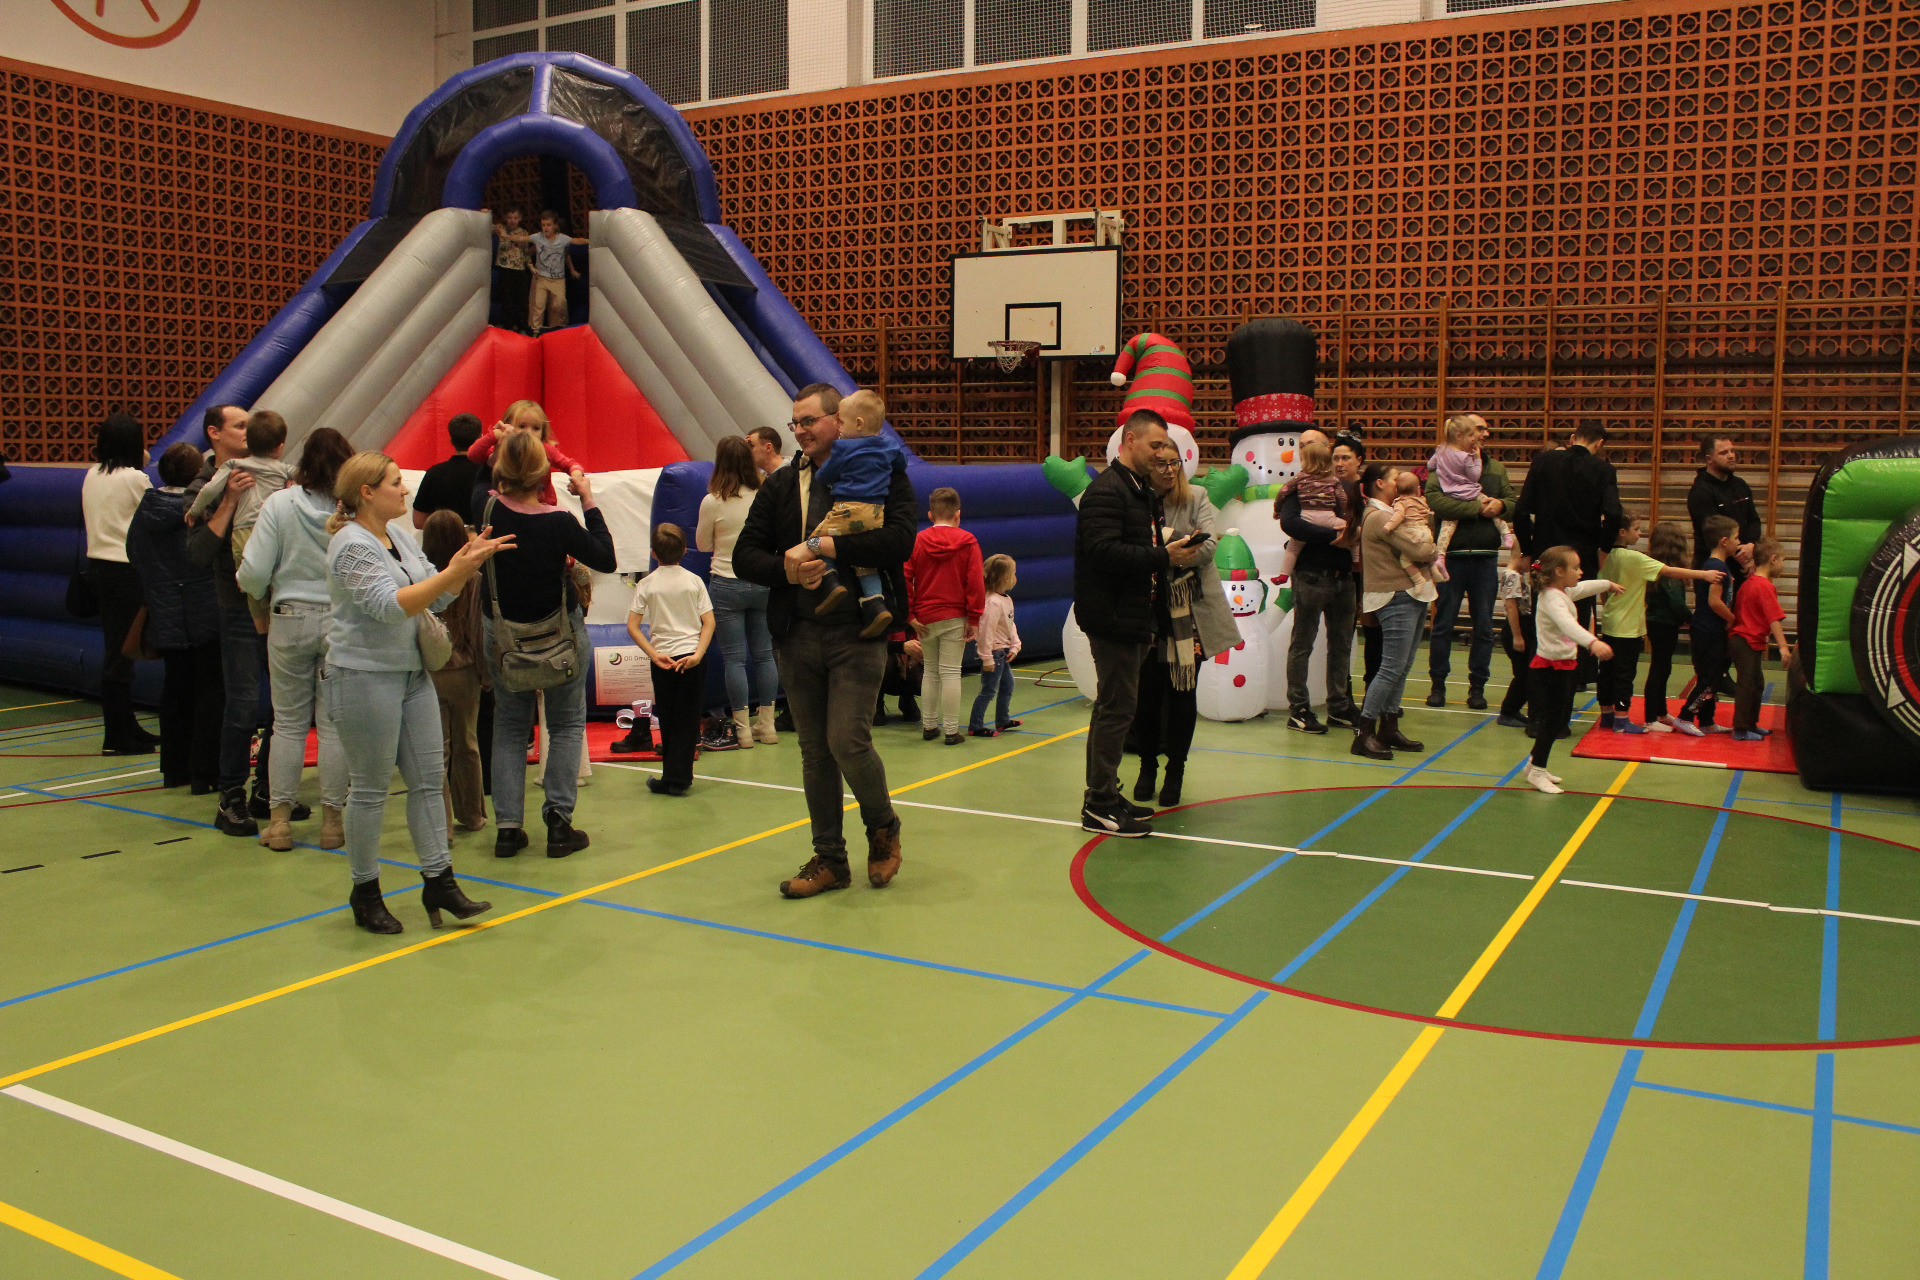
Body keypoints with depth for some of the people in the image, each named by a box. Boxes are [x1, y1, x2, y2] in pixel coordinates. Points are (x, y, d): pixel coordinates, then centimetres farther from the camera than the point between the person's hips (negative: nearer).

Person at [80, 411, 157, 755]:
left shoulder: (92, 476, 8)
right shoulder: (135, 479, -12)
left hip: (98, 565, 8)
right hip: (126, 569, -8)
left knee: (118, 649, 15)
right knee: (120, 653, -4)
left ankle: (127, 726, 25)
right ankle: (115, 737, 1)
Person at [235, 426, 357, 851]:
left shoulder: (279, 504, -7)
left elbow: (253, 572, -8)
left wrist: (260, 594, 14)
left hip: (290, 621, 0)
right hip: (341, 623, 0)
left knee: (288, 723, 10)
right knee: (334, 723, 7)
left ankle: (279, 819, 14)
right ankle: (332, 819, 12)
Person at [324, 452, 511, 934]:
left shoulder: (399, 533, 10)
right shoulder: (351, 546, -15)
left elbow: (437, 595, 10)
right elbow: (393, 606, -25)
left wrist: (469, 561, -6)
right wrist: (457, 570, -28)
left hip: (413, 673, 8)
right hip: (365, 677, -8)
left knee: (428, 780, 7)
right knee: (370, 789, 3)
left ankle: (438, 882, 12)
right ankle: (365, 892, 17)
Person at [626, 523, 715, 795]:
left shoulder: (646, 584, -1)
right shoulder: (694, 581, 1)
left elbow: (632, 626, -8)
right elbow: (709, 622, -6)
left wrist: (653, 654, -11)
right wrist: (697, 654, -10)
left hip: (663, 658, 0)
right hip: (692, 655, 0)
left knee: (667, 720, 11)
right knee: (687, 720, 5)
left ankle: (672, 776, 16)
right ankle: (678, 778, 3)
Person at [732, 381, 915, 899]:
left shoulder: (881, 475, -2)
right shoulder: (780, 484, 11)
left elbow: (900, 540, -19)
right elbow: (744, 555, 9)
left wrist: (818, 546, -19)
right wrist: (786, 568, -12)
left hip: (856, 633, -5)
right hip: (797, 636, 5)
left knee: (847, 741, -12)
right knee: (814, 750, 9)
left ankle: (883, 827, 17)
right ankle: (829, 859, 21)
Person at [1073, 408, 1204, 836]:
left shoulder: (1144, 492, 18)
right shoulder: (1106, 490, -13)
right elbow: (1104, 551, -24)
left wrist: (1177, 552, 4)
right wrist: (1163, 556, -23)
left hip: (1135, 617, 10)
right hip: (1113, 618, -10)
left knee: (1115, 707, 14)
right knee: (1116, 708, -7)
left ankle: (1106, 796, 23)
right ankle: (1099, 805, 0)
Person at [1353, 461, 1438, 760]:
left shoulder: (1388, 514, 20)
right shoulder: (1380, 517, -14)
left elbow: (1425, 549, 17)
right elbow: (1421, 550, -19)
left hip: (1413, 596, 10)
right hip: (1396, 598, -10)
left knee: (1402, 668, 10)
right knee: (1392, 668, -11)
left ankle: (1389, 729, 16)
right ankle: (1364, 734, -8)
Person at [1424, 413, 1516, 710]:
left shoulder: (1496, 468, 14)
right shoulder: (1440, 467, -2)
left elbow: (1514, 502, 11)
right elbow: (1435, 500, -19)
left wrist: (1500, 505, -11)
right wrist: (1479, 507, -16)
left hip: (1486, 555, 4)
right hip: (1452, 553, -4)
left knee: (1484, 625, 6)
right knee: (1444, 622, 4)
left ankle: (1477, 686, 15)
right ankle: (1438, 684, 14)